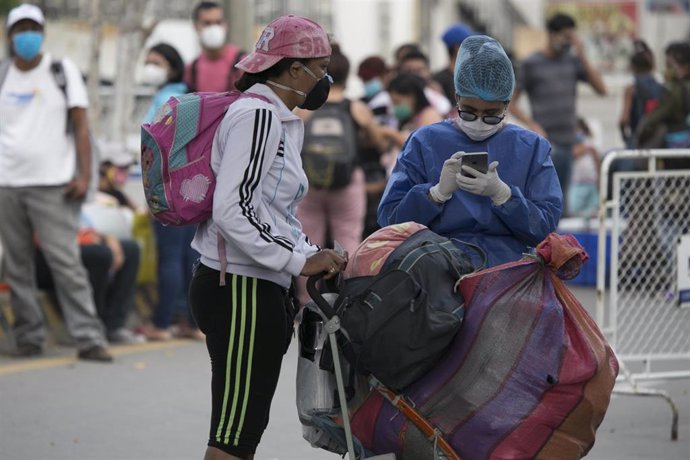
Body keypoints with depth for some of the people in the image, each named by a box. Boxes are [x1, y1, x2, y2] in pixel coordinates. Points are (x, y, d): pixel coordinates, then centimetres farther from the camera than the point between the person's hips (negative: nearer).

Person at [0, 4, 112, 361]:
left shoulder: (63, 72, 5)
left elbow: (80, 126, 2)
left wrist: (84, 175, -8)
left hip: (52, 184, -3)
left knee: (66, 263, -9)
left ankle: (88, 338, -10)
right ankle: (29, 336, 10)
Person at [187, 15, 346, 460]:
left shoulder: (281, 120, 17)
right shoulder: (257, 115, -15)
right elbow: (231, 210, -23)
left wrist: (315, 255, 6)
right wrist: (300, 260, -21)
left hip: (259, 289, 11)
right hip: (241, 290, -11)